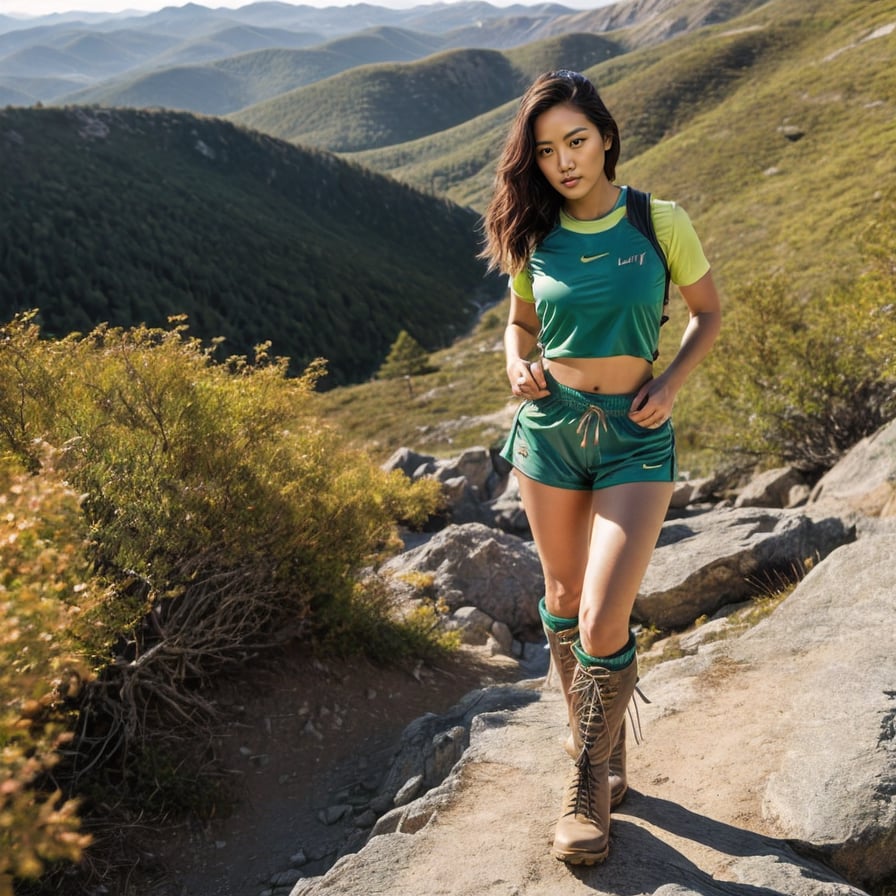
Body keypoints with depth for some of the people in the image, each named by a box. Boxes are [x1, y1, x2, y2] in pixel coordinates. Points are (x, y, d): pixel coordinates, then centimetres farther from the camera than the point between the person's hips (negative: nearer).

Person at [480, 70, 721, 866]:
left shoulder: (661, 224, -7)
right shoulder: (535, 237, 1)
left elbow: (708, 312, 7)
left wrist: (671, 383, -9)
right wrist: (518, 366, -5)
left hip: (635, 439, -3)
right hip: (549, 427, 3)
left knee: (603, 622, -12)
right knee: (565, 600, 14)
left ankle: (590, 786, 11)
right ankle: (601, 748, 37)